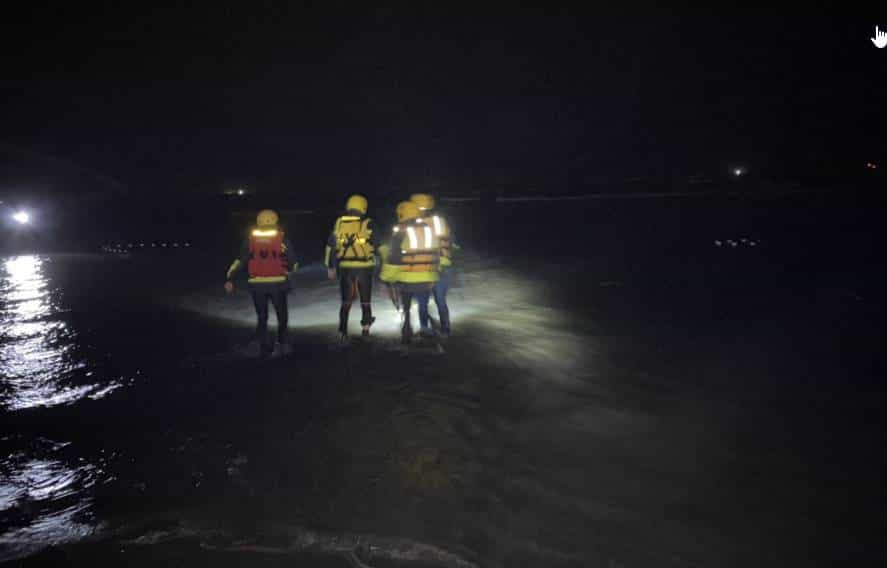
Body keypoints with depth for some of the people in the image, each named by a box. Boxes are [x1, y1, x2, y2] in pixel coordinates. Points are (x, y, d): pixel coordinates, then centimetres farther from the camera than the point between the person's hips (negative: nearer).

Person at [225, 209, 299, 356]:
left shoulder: (250, 240, 2)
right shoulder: (282, 239, -2)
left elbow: (240, 260, -4)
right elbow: (292, 261, -2)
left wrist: (229, 279, -3)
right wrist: (294, 267, 21)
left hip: (257, 284, 1)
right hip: (278, 283, -1)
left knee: (261, 317, 15)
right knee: (282, 315, 18)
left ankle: (265, 347, 13)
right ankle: (283, 342, 12)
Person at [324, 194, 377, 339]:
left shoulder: (338, 223, 4)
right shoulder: (367, 224, -7)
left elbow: (330, 245, 8)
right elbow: (376, 244, -7)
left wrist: (330, 267, 14)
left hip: (345, 267, 3)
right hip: (364, 267, -3)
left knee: (346, 300, 12)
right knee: (365, 298, 15)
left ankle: (343, 330, 10)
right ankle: (365, 325, 15)